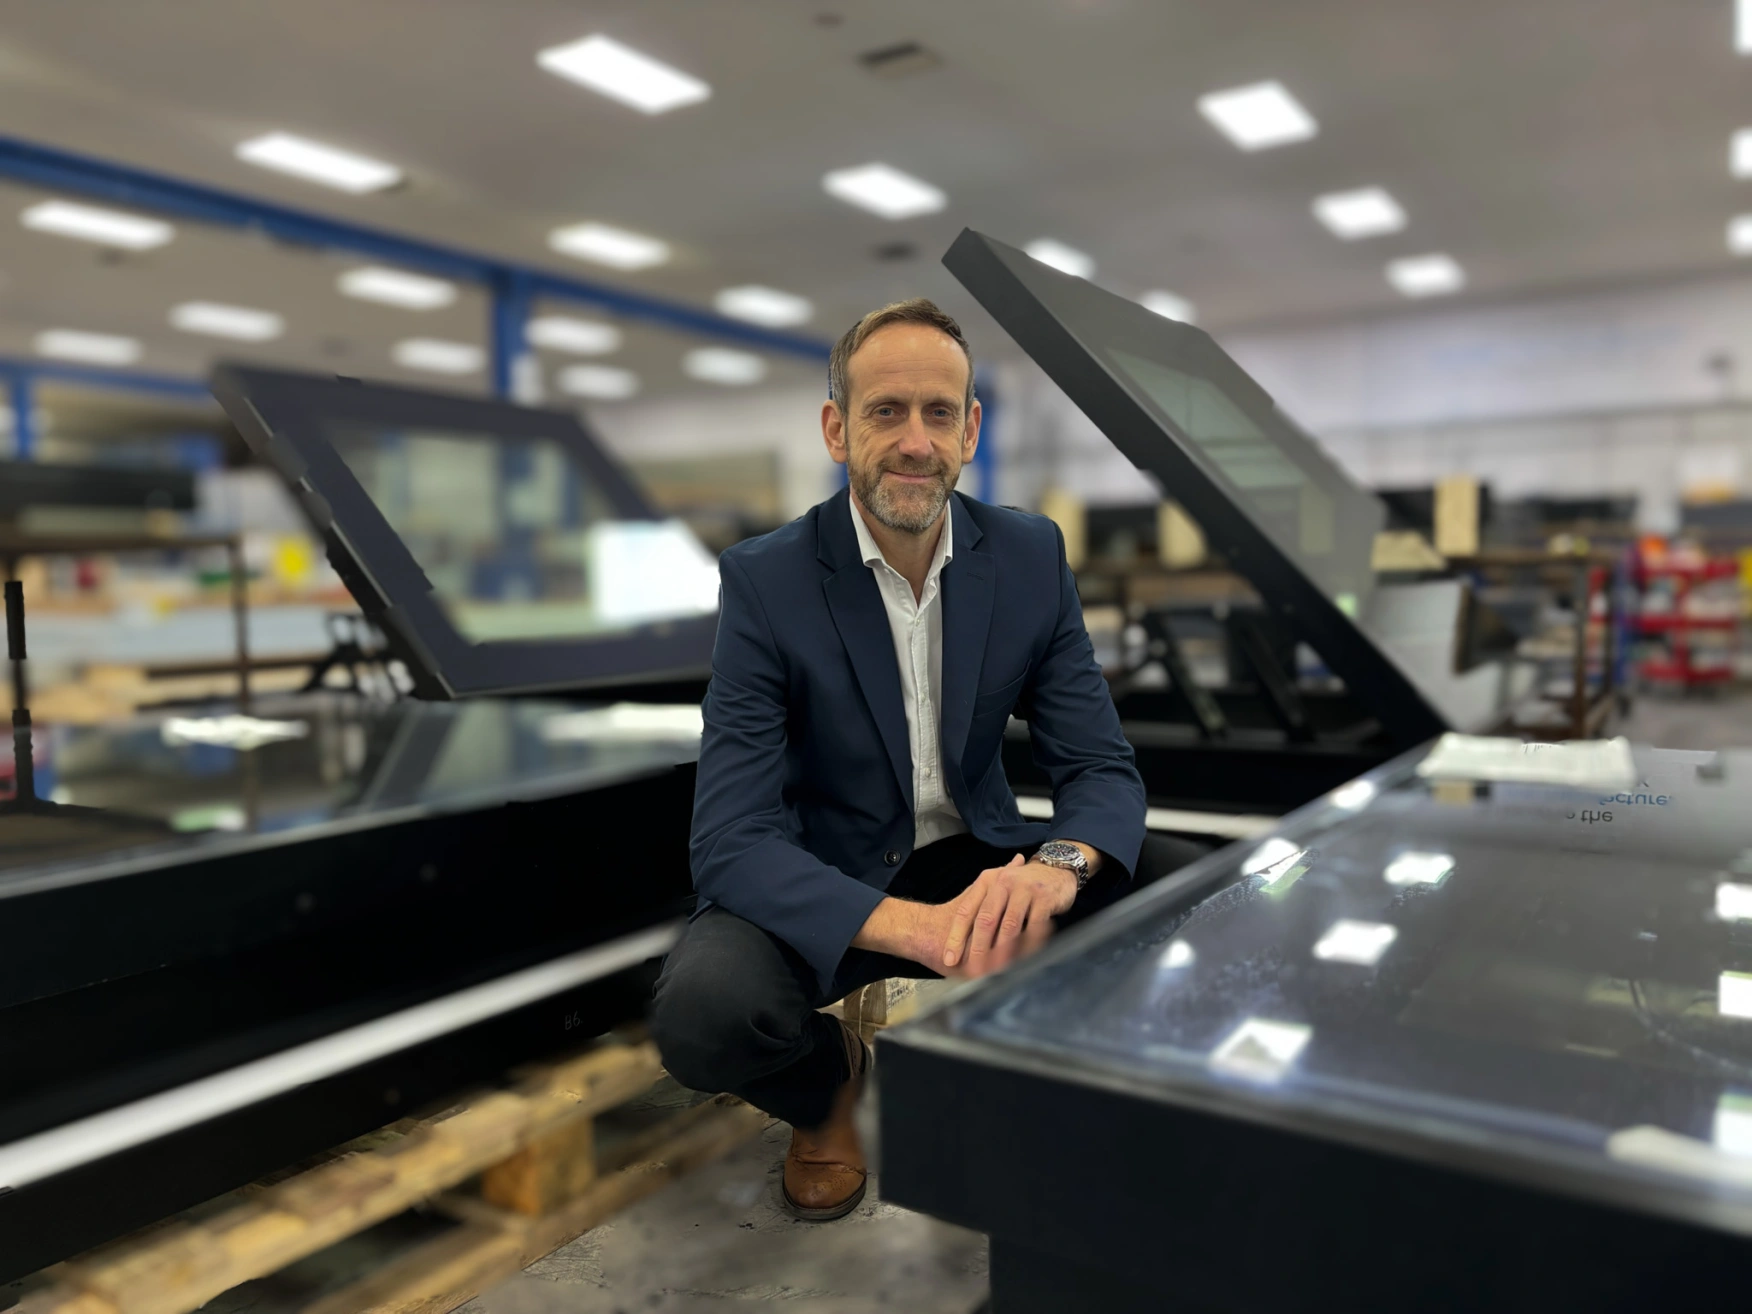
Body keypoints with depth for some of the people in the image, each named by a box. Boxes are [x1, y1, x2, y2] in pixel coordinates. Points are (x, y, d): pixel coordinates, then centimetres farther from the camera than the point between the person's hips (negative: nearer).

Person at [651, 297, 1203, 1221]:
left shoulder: (1032, 555, -6)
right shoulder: (765, 581, -16)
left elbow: (1103, 768, -7)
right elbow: (730, 841, -23)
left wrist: (1057, 865, -33)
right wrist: (916, 926, -40)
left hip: (976, 864, 3)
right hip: (825, 890, -2)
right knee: (702, 1012, -32)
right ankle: (828, 1078, 5)